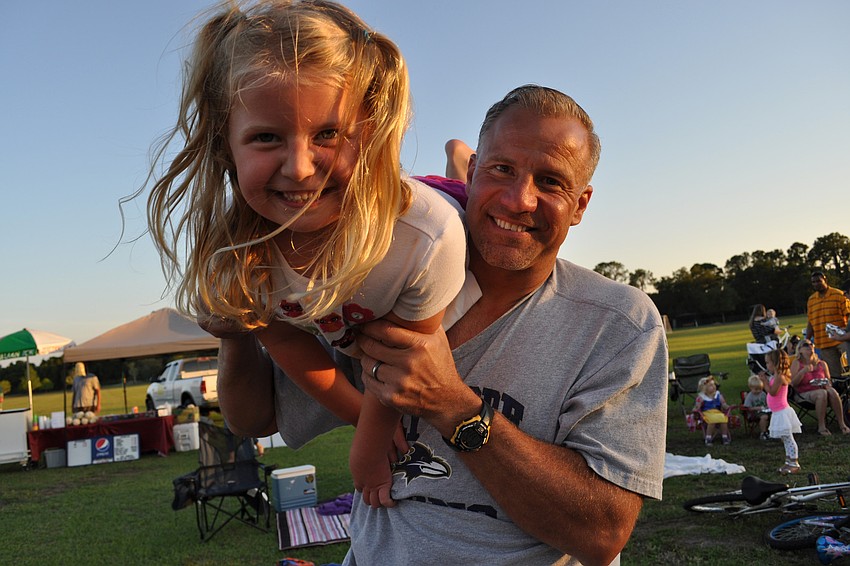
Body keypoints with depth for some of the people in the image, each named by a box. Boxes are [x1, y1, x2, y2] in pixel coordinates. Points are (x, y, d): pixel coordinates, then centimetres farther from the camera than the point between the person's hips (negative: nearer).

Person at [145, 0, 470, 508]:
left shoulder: (428, 237, -46)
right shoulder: (220, 253, -35)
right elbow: (290, 347, -15)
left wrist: (373, 438, -10)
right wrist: (363, 417, -7)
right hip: (343, 342, 3)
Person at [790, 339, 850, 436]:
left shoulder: (822, 364, 12)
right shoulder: (797, 363, 1)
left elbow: (828, 380, 18)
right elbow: (793, 383, -7)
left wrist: (827, 385, -7)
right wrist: (803, 371, -20)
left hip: (822, 389, 3)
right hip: (805, 393, -3)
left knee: (832, 391, -31)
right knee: (822, 393, -35)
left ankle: (841, 423, -24)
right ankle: (821, 427, -30)